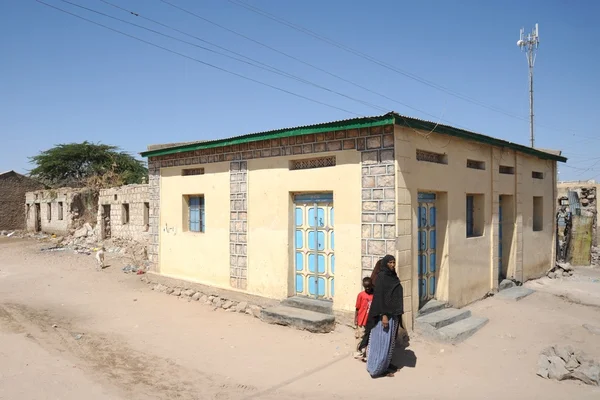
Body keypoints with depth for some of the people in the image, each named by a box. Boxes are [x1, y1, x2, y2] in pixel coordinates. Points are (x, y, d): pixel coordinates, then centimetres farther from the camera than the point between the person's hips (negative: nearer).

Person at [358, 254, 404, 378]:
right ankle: (378, 369, 5)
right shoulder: (381, 276, -15)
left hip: (393, 314, 9)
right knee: (382, 341, -3)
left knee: (389, 340, 15)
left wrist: (397, 314, 15)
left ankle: (386, 365, 25)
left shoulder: (393, 277, 11)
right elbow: (379, 296, -19)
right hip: (385, 313, -9)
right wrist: (383, 315, -23)